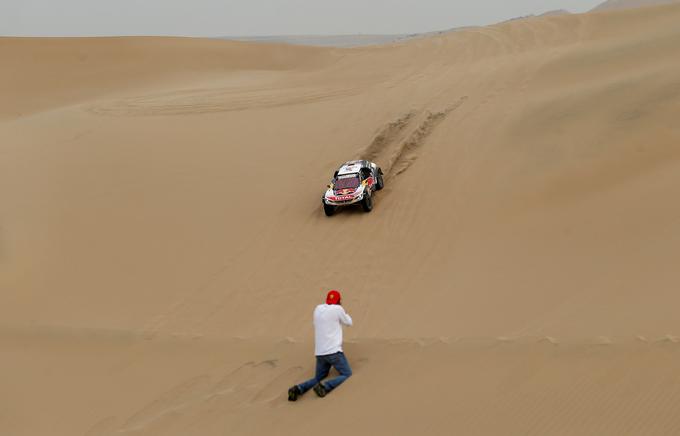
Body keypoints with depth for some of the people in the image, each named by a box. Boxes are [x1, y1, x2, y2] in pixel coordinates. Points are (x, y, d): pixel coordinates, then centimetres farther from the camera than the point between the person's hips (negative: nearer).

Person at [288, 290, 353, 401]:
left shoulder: (318, 308, 12)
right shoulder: (337, 309, -5)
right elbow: (348, 322, 13)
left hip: (320, 352, 6)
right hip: (334, 351, -6)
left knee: (318, 379, 18)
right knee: (347, 375, 0)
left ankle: (298, 389, -11)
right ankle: (324, 387, -23)